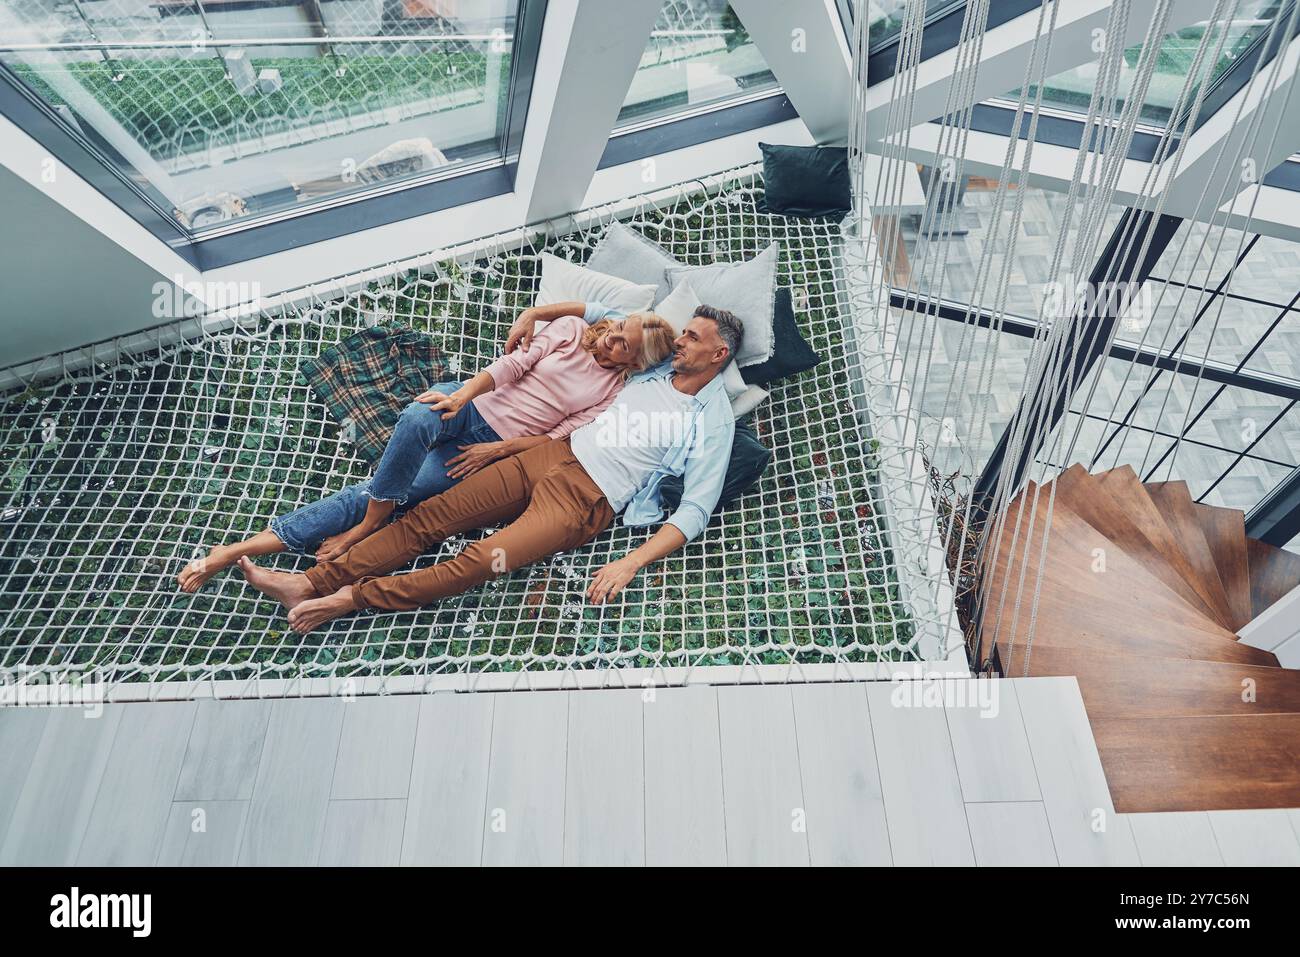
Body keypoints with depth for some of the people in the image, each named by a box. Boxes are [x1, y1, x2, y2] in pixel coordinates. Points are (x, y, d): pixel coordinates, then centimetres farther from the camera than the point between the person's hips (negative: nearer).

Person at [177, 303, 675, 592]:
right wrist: (463, 393, -15)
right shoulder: (569, 329, 9)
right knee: (418, 417, -35)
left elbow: (558, 436, -4)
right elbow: (513, 363, 0)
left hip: (499, 444, -1)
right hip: (471, 402, 1)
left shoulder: (614, 392, 4)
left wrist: (497, 450, -12)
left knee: (382, 493, -21)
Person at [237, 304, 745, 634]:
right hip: (554, 452, 6)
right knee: (431, 515, -6)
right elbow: (601, 314, 28)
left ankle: (354, 596, -12)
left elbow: (695, 511, -10)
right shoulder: (655, 364, 16)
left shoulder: (713, 423, -2)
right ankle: (312, 582, -5)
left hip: (588, 500, -6)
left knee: (481, 561, -23)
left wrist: (631, 562, -21)